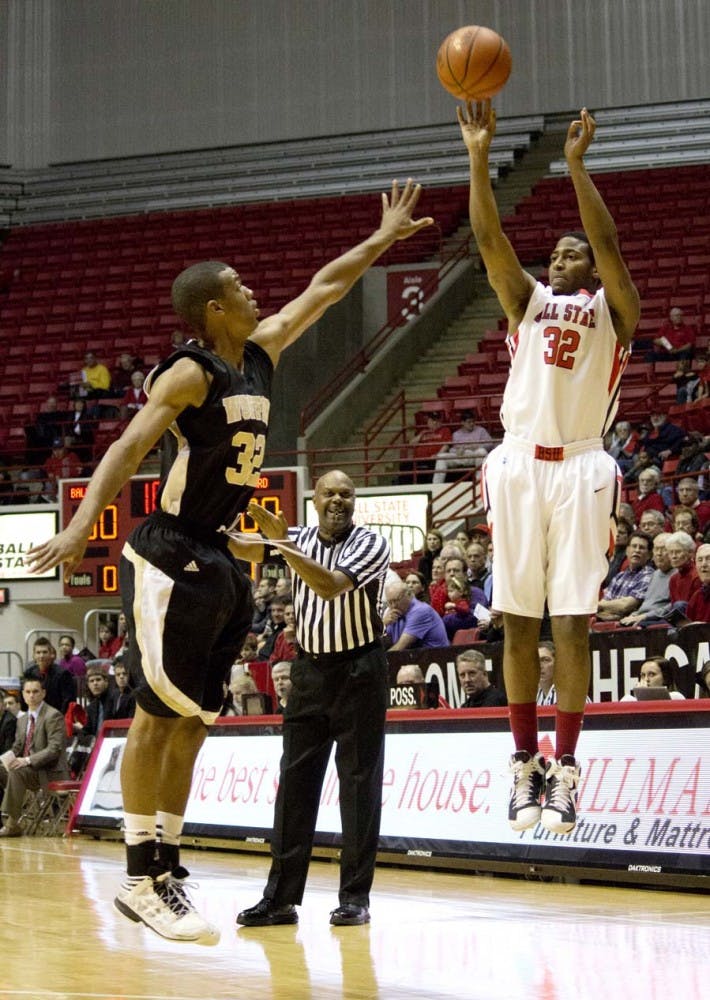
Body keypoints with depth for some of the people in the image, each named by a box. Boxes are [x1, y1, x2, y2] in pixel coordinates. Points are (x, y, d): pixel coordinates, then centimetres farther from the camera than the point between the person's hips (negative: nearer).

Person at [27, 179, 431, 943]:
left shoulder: (261, 353, 11)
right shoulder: (189, 373, -12)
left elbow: (323, 289, 24)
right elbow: (130, 446, -23)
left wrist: (384, 238, 31)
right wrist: (83, 522, -37)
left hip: (223, 559, 8)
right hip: (172, 557, -8)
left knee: (193, 722, 8)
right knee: (158, 714, -7)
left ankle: (163, 872, 12)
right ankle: (142, 878, -4)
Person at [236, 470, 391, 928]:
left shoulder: (372, 544, -9)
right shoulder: (300, 540, 7)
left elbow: (333, 585, -25)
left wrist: (283, 546, -29)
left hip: (360, 670, -5)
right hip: (311, 667, 5)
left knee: (359, 782, -3)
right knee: (295, 781, 2)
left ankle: (355, 896, 1)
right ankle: (281, 896, 4)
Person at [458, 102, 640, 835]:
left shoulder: (612, 307, 8)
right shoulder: (528, 300, 16)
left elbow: (607, 242, -10)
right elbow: (489, 237, 3)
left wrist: (576, 163, -18)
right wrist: (479, 156, -7)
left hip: (579, 468, -3)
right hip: (518, 465, 3)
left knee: (571, 622, -4)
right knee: (518, 620, 3)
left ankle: (564, 768, -1)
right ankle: (525, 761, 10)